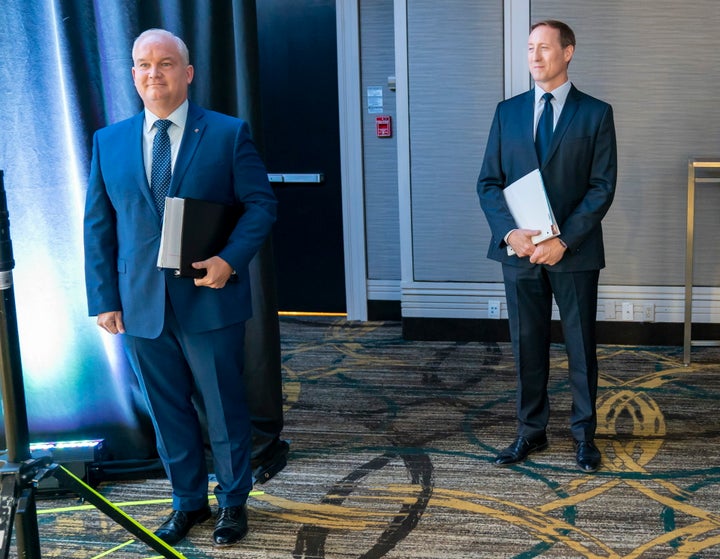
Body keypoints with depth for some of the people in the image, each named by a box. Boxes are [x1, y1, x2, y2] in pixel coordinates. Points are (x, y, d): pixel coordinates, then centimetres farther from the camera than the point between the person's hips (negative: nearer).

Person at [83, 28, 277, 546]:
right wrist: (104, 299, 1)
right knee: (168, 412, 14)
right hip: (141, 306, 3)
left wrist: (230, 259, -18)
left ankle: (233, 501, 29)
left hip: (209, 300, -3)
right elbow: (98, 226, 7)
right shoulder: (109, 142, 7)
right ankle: (188, 501, 32)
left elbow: (261, 204, -3)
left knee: (225, 408, 9)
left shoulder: (229, 134, -2)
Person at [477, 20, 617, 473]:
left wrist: (564, 240, -15)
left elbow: (603, 186, -5)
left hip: (574, 250, -2)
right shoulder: (508, 111, 8)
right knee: (527, 346, 10)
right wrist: (510, 232, -12)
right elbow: (489, 181, 5)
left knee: (582, 346, 8)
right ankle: (532, 432, 23)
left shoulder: (596, 113, 0)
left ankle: (584, 433, 23)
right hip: (519, 249, 2)